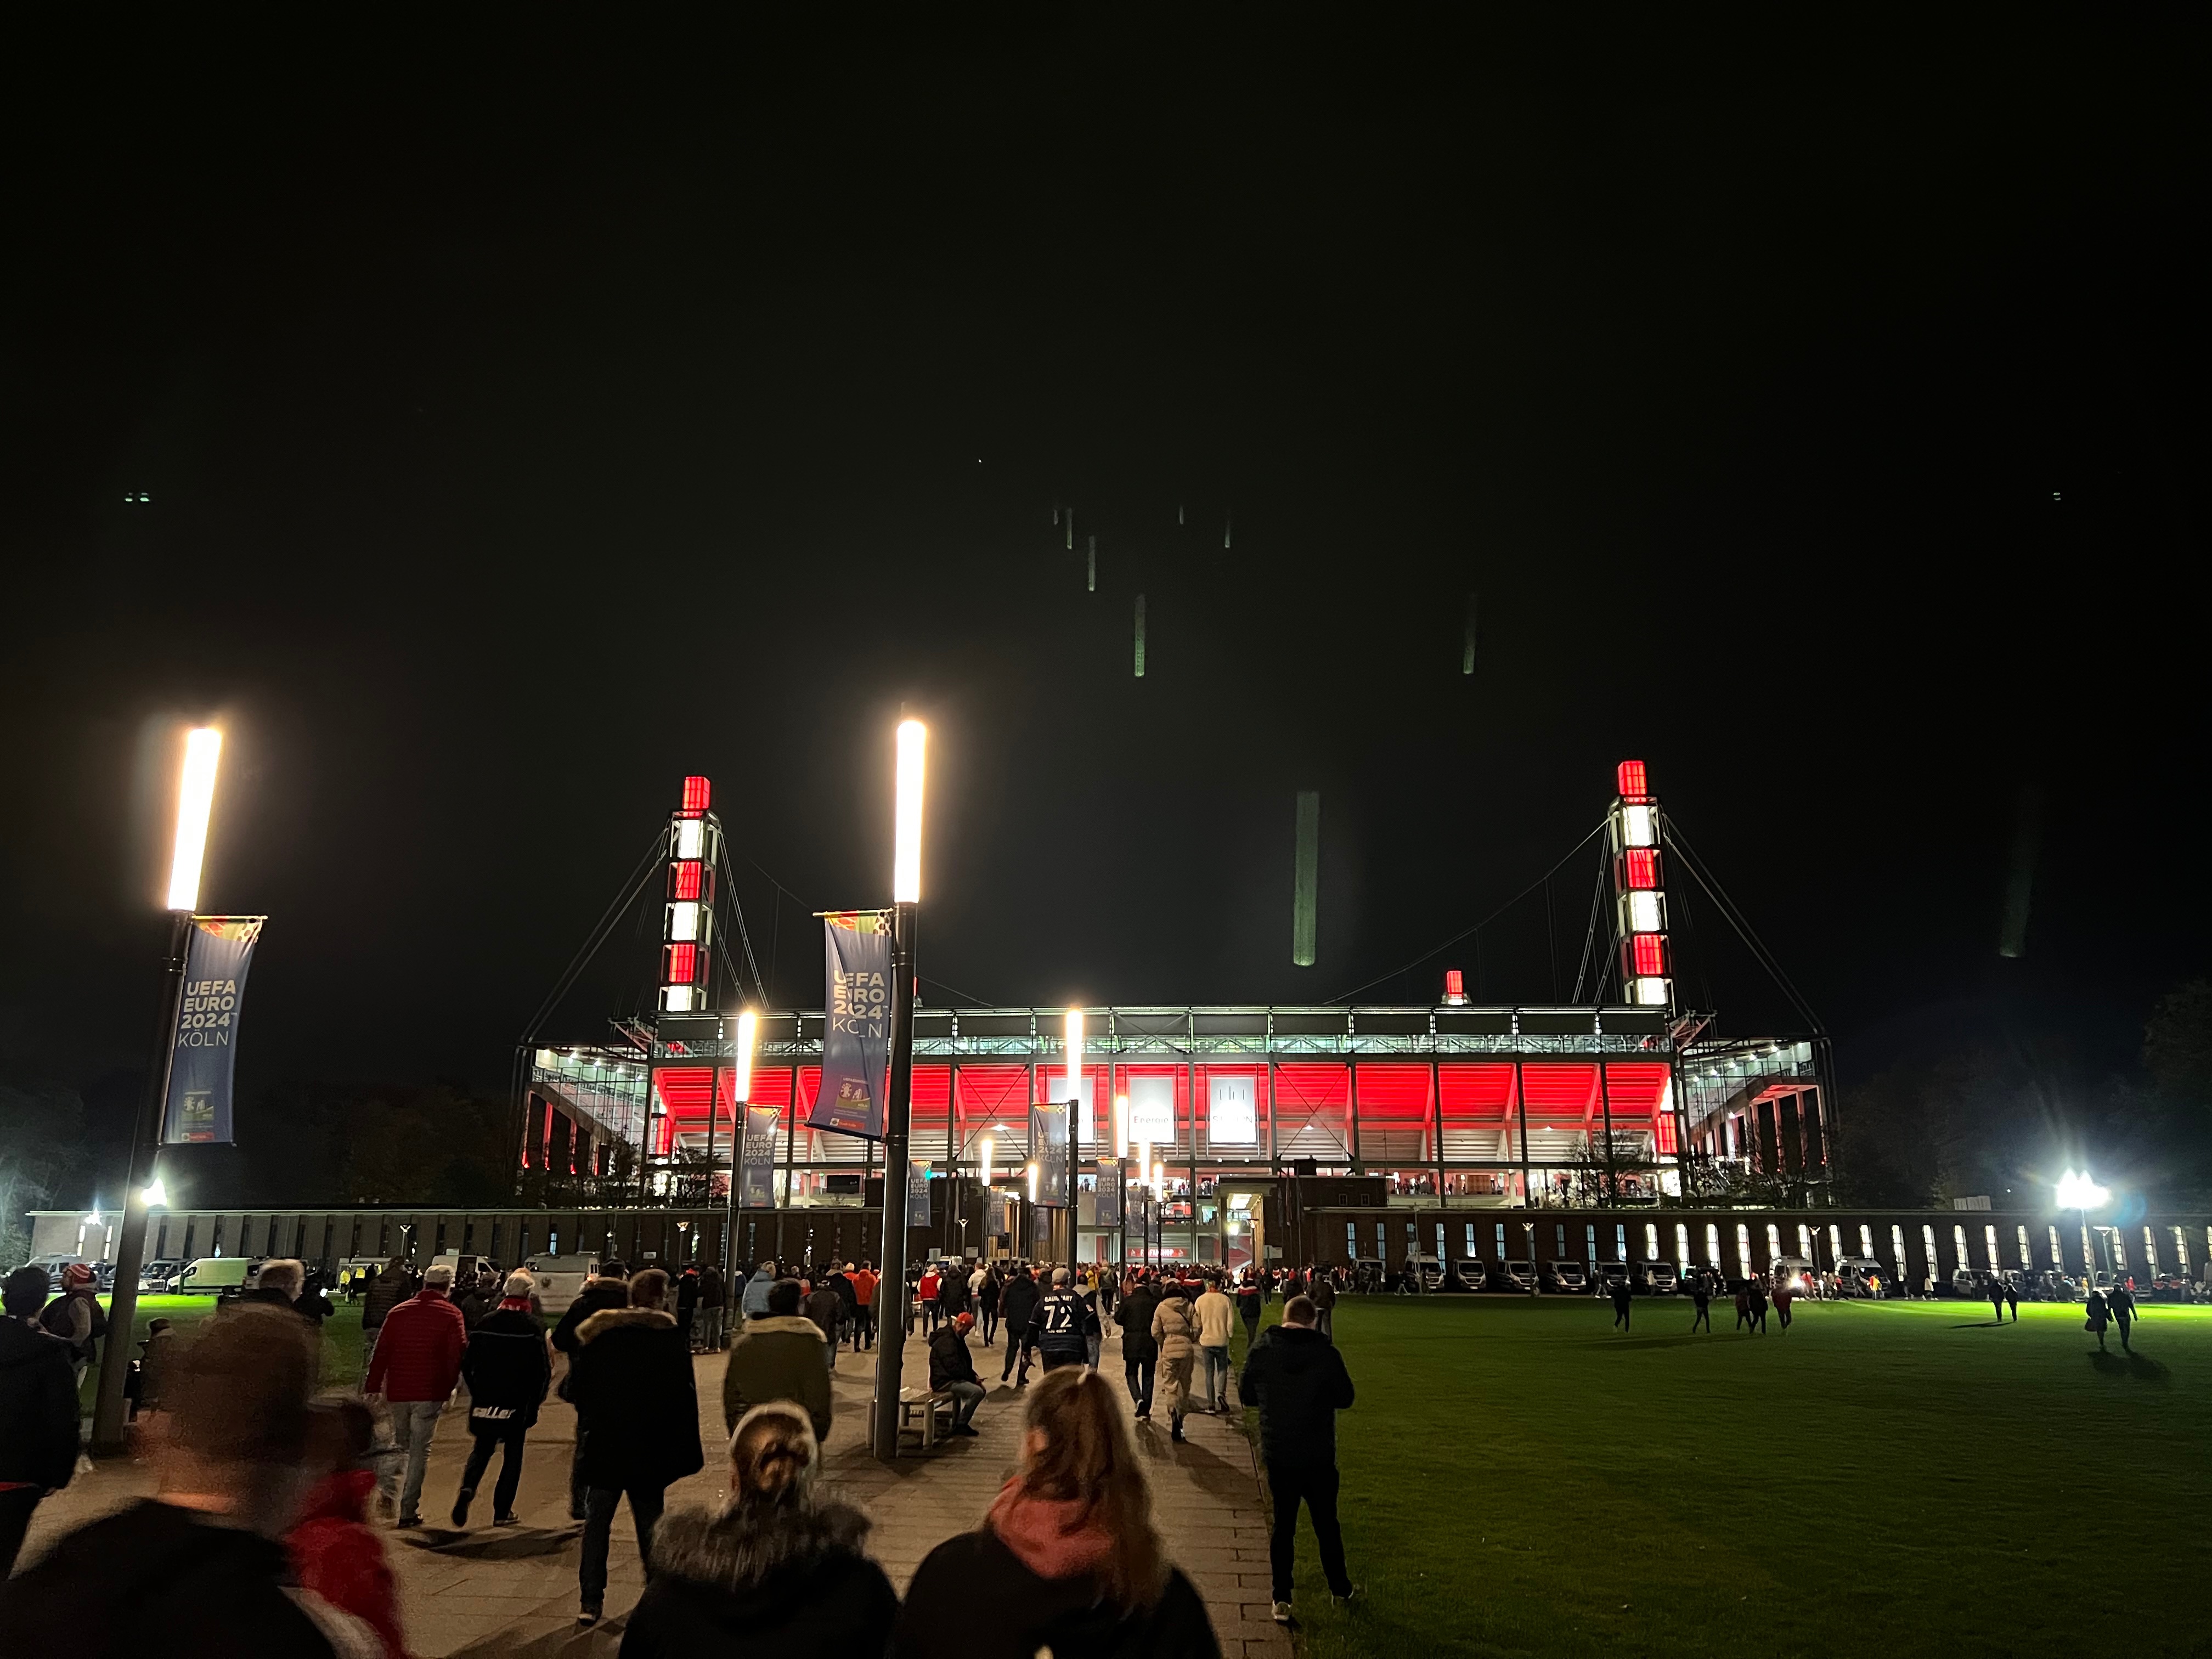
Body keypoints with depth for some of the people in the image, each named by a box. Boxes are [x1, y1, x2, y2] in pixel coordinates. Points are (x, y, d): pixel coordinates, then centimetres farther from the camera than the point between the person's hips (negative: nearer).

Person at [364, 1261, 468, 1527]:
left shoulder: (398, 1311, 8)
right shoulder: (451, 1315, -5)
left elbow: (381, 1352, 7)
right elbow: (458, 1354, -7)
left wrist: (373, 1386, 11)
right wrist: (450, 1386, 5)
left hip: (397, 1390, 4)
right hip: (429, 1393, -4)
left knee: (400, 1443, 23)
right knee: (420, 1449, 3)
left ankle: (387, 1485, 3)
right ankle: (408, 1510, 3)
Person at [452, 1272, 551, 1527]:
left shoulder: (485, 1322, 1)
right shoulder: (532, 1326, -9)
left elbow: (467, 1362, 6)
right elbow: (543, 1369, -10)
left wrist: (476, 1393, 18)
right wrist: (535, 1401, 2)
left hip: (485, 1400, 3)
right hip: (518, 1403, -3)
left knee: (482, 1449, 18)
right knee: (512, 1455, 9)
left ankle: (467, 1489, -7)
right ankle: (502, 1511, 10)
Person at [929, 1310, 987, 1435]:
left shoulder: (956, 1339, 15)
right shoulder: (946, 1341, -20)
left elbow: (966, 1363, 20)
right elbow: (954, 1368, -25)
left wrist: (974, 1377, 5)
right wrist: (973, 1378, -14)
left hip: (953, 1379, 11)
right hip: (944, 1381, -11)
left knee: (980, 1388, 16)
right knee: (977, 1392, -24)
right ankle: (960, 1425, -12)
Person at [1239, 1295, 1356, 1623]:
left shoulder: (1261, 1349, -7)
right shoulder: (1326, 1352, -12)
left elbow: (1246, 1395, 2)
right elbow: (1345, 1397, -3)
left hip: (1277, 1455, 1)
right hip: (1318, 1457, -1)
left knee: (1283, 1525, 10)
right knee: (1326, 1523, 17)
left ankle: (1282, 1600, 9)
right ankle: (1340, 1588, 31)